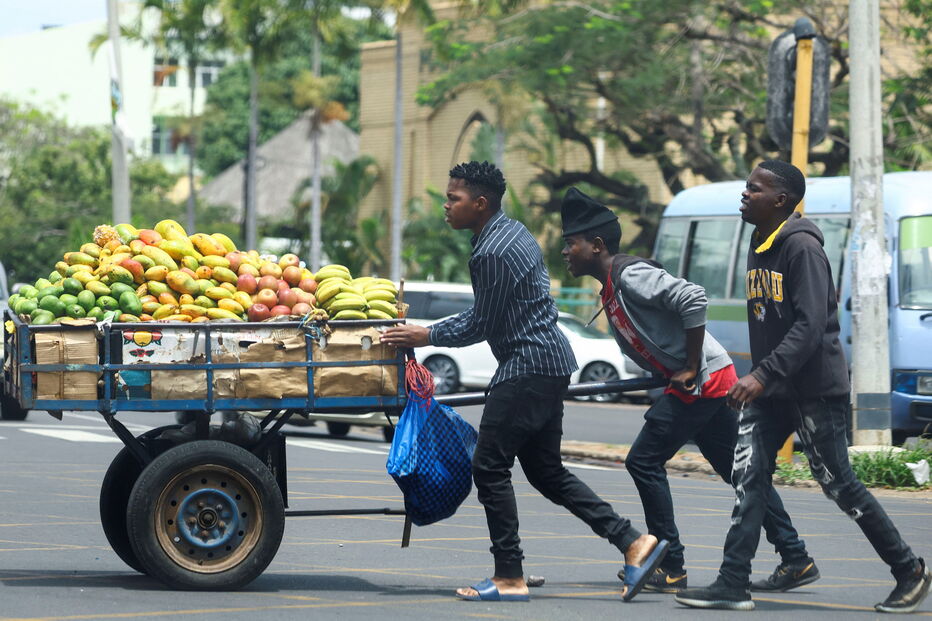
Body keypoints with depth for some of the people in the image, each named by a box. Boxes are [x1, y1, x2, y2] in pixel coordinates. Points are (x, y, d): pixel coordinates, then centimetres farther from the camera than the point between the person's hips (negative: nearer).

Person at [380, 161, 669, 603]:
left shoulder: (491, 254, -18)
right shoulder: (513, 231, 15)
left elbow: (479, 327, -12)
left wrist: (427, 336, -1)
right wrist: (431, 330, 25)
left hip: (527, 367, -11)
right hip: (550, 362, 11)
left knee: (490, 467, -4)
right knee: (546, 471, 13)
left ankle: (510, 578, -2)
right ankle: (633, 542, 8)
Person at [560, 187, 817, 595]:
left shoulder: (630, 275, -14)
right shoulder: (611, 290, 17)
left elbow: (693, 299, -25)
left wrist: (691, 370, -22)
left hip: (704, 379, -10)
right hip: (712, 381, 10)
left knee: (645, 461, -7)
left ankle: (671, 568, -2)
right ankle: (796, 560, 13)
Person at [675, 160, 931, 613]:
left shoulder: (802, 247, -17)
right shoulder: (759, 246, 11)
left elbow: (810, 325, -25)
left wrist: (763, 375, -30)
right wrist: (756, 378, 16)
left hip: (815, 388, -8)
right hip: (769, 389, 8)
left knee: (838, 485, 0)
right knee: (748, 478, -2)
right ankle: (733, 585, -3)